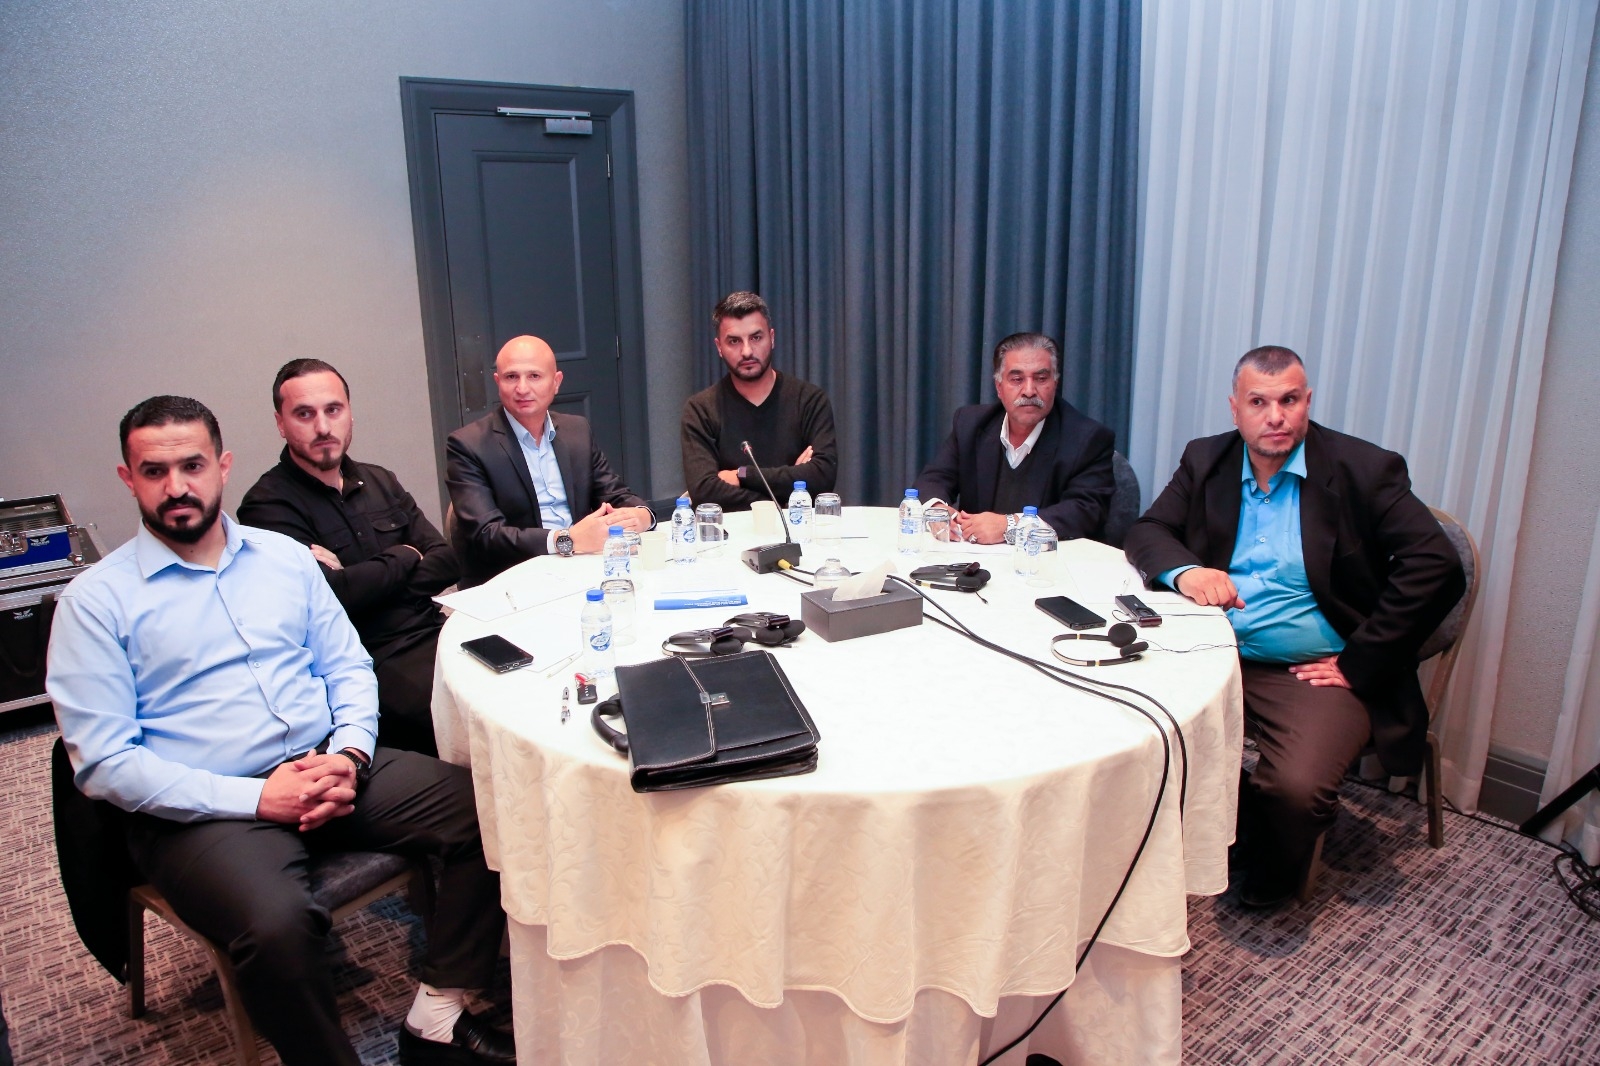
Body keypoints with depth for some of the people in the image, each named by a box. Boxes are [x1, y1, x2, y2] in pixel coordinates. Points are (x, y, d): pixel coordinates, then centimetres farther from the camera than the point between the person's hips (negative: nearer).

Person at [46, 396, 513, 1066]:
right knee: (277, 926, -35)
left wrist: (350, 754, -8)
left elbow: (349, 667, 14)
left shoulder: (284, 556, 13)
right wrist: (254, 796, -16)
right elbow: (102, 761, -6)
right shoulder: (95, 600, 0)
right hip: (203, 809, -4)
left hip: (331, 769, 5)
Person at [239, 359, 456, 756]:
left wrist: (366, 582, -8)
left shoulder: (379, 481, 16)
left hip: (435, 634, 6)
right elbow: (328, 596, -17)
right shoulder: (268, 505, -3)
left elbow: (446, 562, 8)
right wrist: (403, 557, 0)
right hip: (377, 664, -6)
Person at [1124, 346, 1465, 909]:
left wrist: (1358, 664, -14)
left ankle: (1266, 884, 9)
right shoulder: (1206, 461, 10)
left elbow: (1438, 567, -11)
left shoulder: (1364, 469, -3)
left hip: (1313, 672, -3)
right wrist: (1184, 570, -18)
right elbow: (1147, 531, 6)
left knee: (1296, 788, -28)